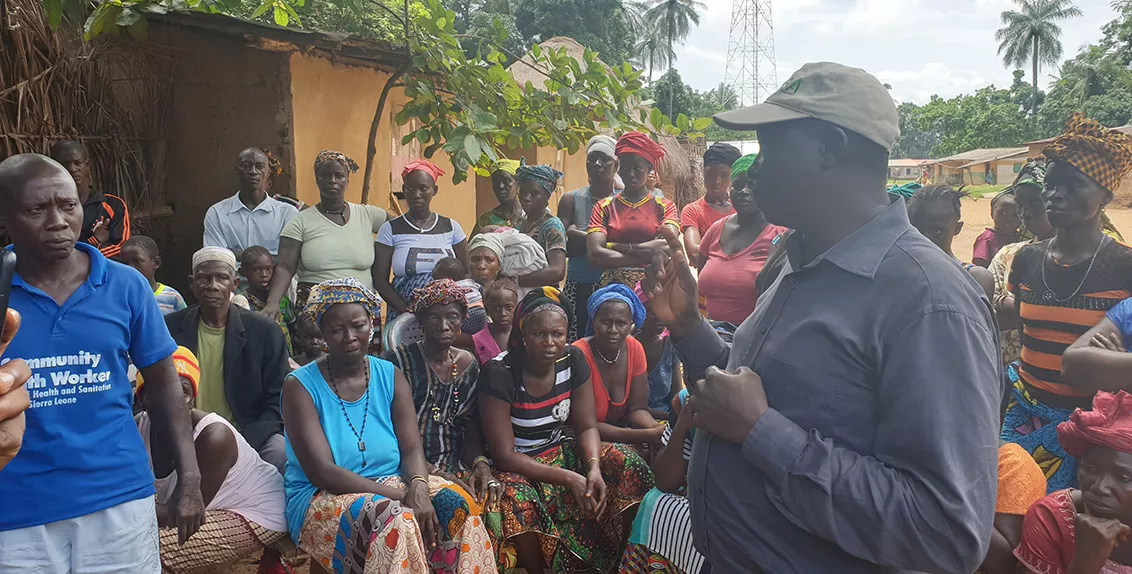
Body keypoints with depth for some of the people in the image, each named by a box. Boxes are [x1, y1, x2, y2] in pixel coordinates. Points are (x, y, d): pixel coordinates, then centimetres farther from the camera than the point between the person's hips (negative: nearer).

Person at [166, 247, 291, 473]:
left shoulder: (265, 332, 0)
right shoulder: (169, 329, 5)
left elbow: (278, 401, 1)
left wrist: (243, 444, -15)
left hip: (249, 436, -1)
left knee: (282, 454, -31)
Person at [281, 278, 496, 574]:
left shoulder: (390, 376, 5)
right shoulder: (300, 386, -7)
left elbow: (412, 450, -2)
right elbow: (322, 472, -16)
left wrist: (418, 487, -26)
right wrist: (400, 495, -25)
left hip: (392, 484, 4)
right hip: (325, 498, -4)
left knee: (457, 505, -24)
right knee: (396, 520, -35)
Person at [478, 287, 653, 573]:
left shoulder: (573, 360, -7)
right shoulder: (498, 374, -21)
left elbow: (587, 427, -3)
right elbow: (505, 454, -22)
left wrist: (594, 468, -25)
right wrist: (568, 478, -29)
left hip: (563, 450, 5)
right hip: (517, 465, -5)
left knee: (629, 464, -16)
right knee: (519, 504, -37)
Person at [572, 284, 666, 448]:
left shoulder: (635, 349, -4)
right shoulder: (579, 355, -21)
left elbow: (637, 409, 0)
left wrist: (656, 428, -23)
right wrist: (647, 435, -27)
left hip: (621, 431, 6)